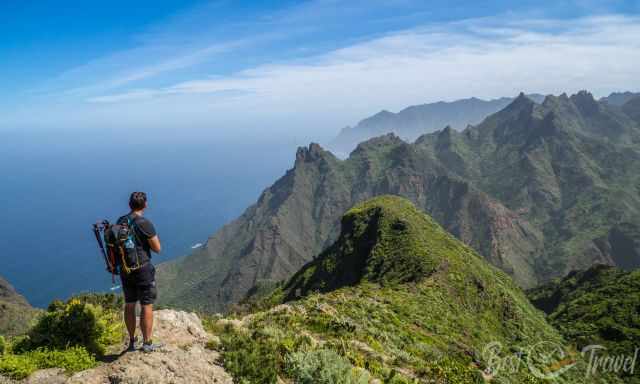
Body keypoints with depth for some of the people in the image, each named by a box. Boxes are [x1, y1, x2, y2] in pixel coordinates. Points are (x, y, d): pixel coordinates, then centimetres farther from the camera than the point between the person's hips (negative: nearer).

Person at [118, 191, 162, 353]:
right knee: (147, 306, 4)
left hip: (125, 269, 7)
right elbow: (157, 248, -13)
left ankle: (132, 342, 26)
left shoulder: (120, 221, 4)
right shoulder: (145, 223, -18)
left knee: (129, 305, 16)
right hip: (142, 269, -7)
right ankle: (147, 344, 11)